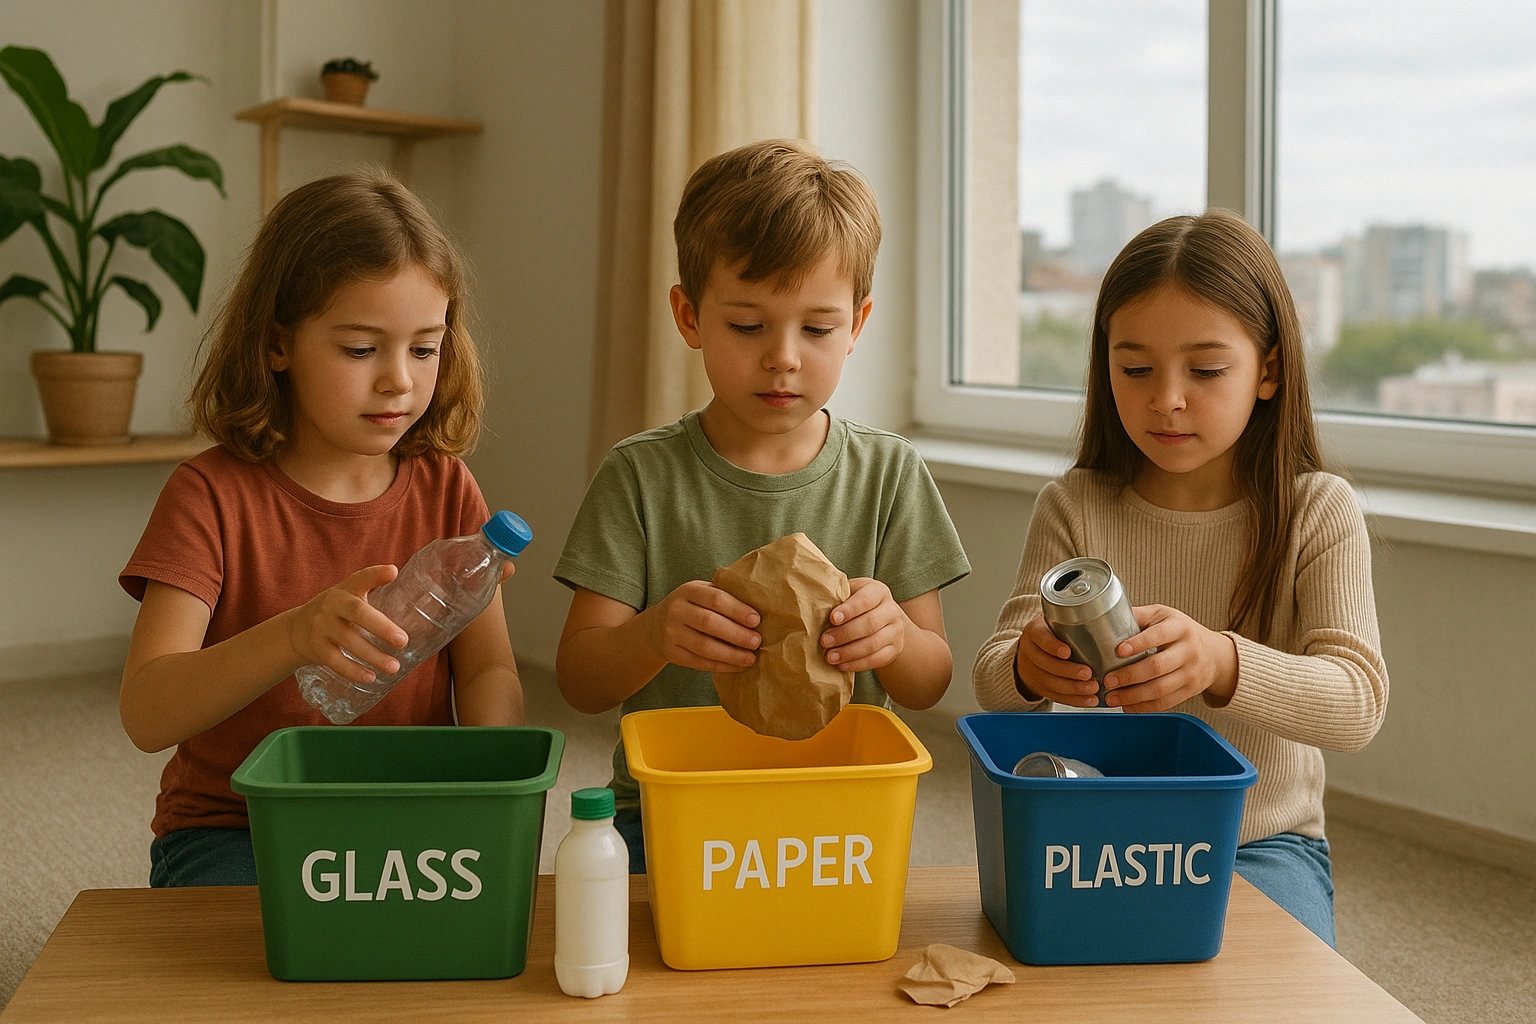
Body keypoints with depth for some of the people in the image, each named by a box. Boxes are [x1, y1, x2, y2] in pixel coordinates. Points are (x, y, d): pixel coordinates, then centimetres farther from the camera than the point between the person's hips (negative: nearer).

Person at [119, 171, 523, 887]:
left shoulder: (445, 489, 3)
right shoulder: (212, 496, -9)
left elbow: (490, 673, -3)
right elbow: (145, 715, -19)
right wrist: (293, 637, -38)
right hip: (233, 832, -2)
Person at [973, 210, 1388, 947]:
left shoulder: (1319, 513, -4)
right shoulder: (1073, 508, 0)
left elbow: (1358, 702, -17)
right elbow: (991, 681, -7)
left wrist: (1221, 663, -39)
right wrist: (1027, 665, -34)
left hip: (1264, 843, 0)